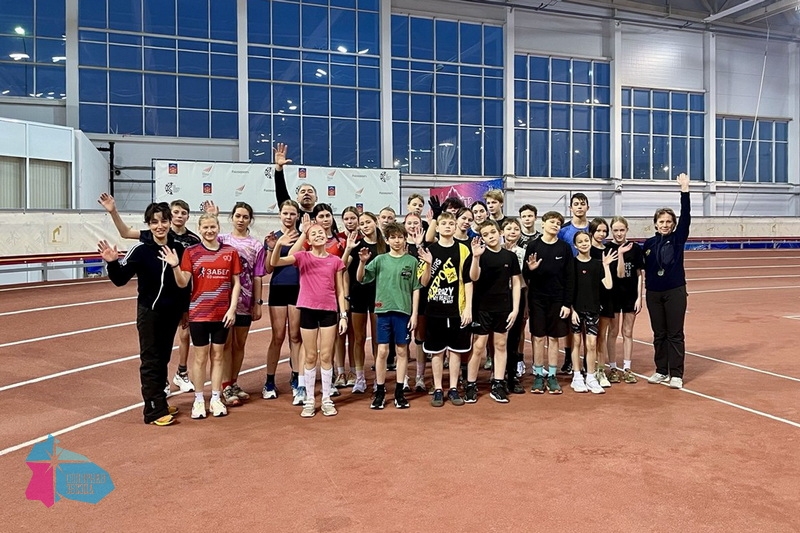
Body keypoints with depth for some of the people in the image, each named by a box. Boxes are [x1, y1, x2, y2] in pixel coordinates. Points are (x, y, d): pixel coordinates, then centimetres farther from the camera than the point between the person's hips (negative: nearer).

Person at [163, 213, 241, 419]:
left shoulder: (230, 252, 0)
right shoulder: (191, 252, -3)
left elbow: (236, 283, 2)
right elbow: (182, 283, -8)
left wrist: (232, 309, -5)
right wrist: (175, 266, -25)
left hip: (222, 314, 1)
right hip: (198, 313, -1)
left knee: (218, 356, 10)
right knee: (200, 357, 7)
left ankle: (216, 399, 20)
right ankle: (199, 400, 18)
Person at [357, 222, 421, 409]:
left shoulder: (411, 261, 3)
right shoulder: (380, 259, 3)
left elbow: (416, 289, 5)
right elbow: (360, 278, -1)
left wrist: (414, 313, 0)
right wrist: (362, 262, -19)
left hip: (404, 311, 0)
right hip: (383, 310, 0)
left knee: (402, 351, 7)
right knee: (382, 351, 2)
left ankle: (399, 392, 16)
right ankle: (379, 392, 13)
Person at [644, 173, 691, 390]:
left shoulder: (678, 238, 0)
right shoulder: (649, 243, 5)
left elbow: (686, 216, -13)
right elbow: (646, 269, 7)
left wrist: (684, 191, -20)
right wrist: (645, 291, 3)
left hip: (675, 292, -2)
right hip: (654, 293, 3)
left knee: (675, 334, 2)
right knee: (659, 334, 10)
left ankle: (676, 374, 8)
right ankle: (661, 371, 21)